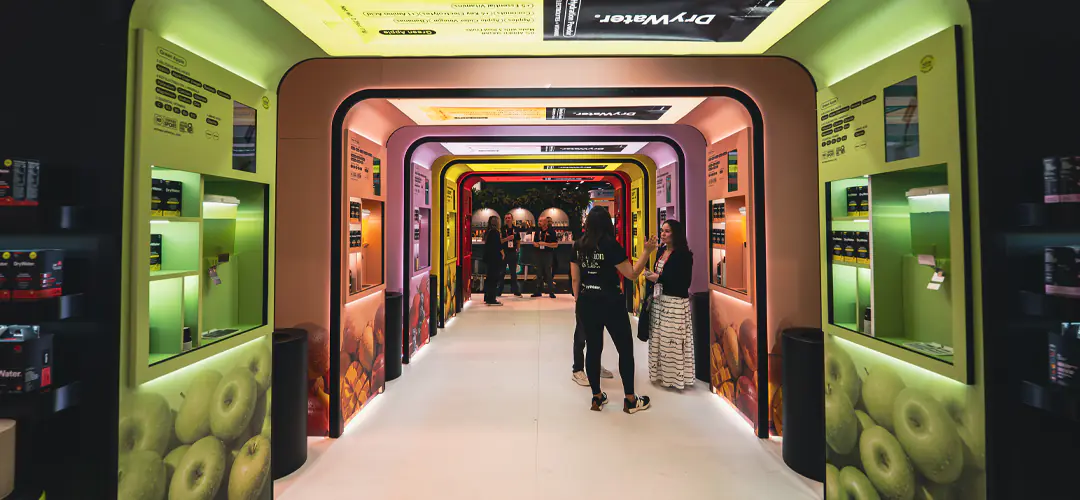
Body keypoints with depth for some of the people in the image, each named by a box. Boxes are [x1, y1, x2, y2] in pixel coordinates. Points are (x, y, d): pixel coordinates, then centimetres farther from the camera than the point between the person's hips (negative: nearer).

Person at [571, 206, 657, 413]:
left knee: (593, 348, 12)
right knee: (625, 349, 8)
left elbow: (575, 278, 7)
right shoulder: (611, 245, -12)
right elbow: (632, 274, -12)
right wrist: (647, 251, -6)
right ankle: (630, 400, 16)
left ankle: (597, 398, 21)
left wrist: (578, 302, 17)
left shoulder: (578, 245, 3)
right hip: (611, 303, -5)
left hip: (587, 302, 5)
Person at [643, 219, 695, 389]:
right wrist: (651, 276, -1)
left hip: (675, 303, -7)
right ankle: (661, 372, 25)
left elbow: (685, 283, -16)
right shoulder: (661, 251, 10)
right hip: (658, 300, 7)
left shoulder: (684, 255, -12)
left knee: (673, 340, -2)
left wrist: (659, 278, -17)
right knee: (658, 338, 12)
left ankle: (676, 375, 10)